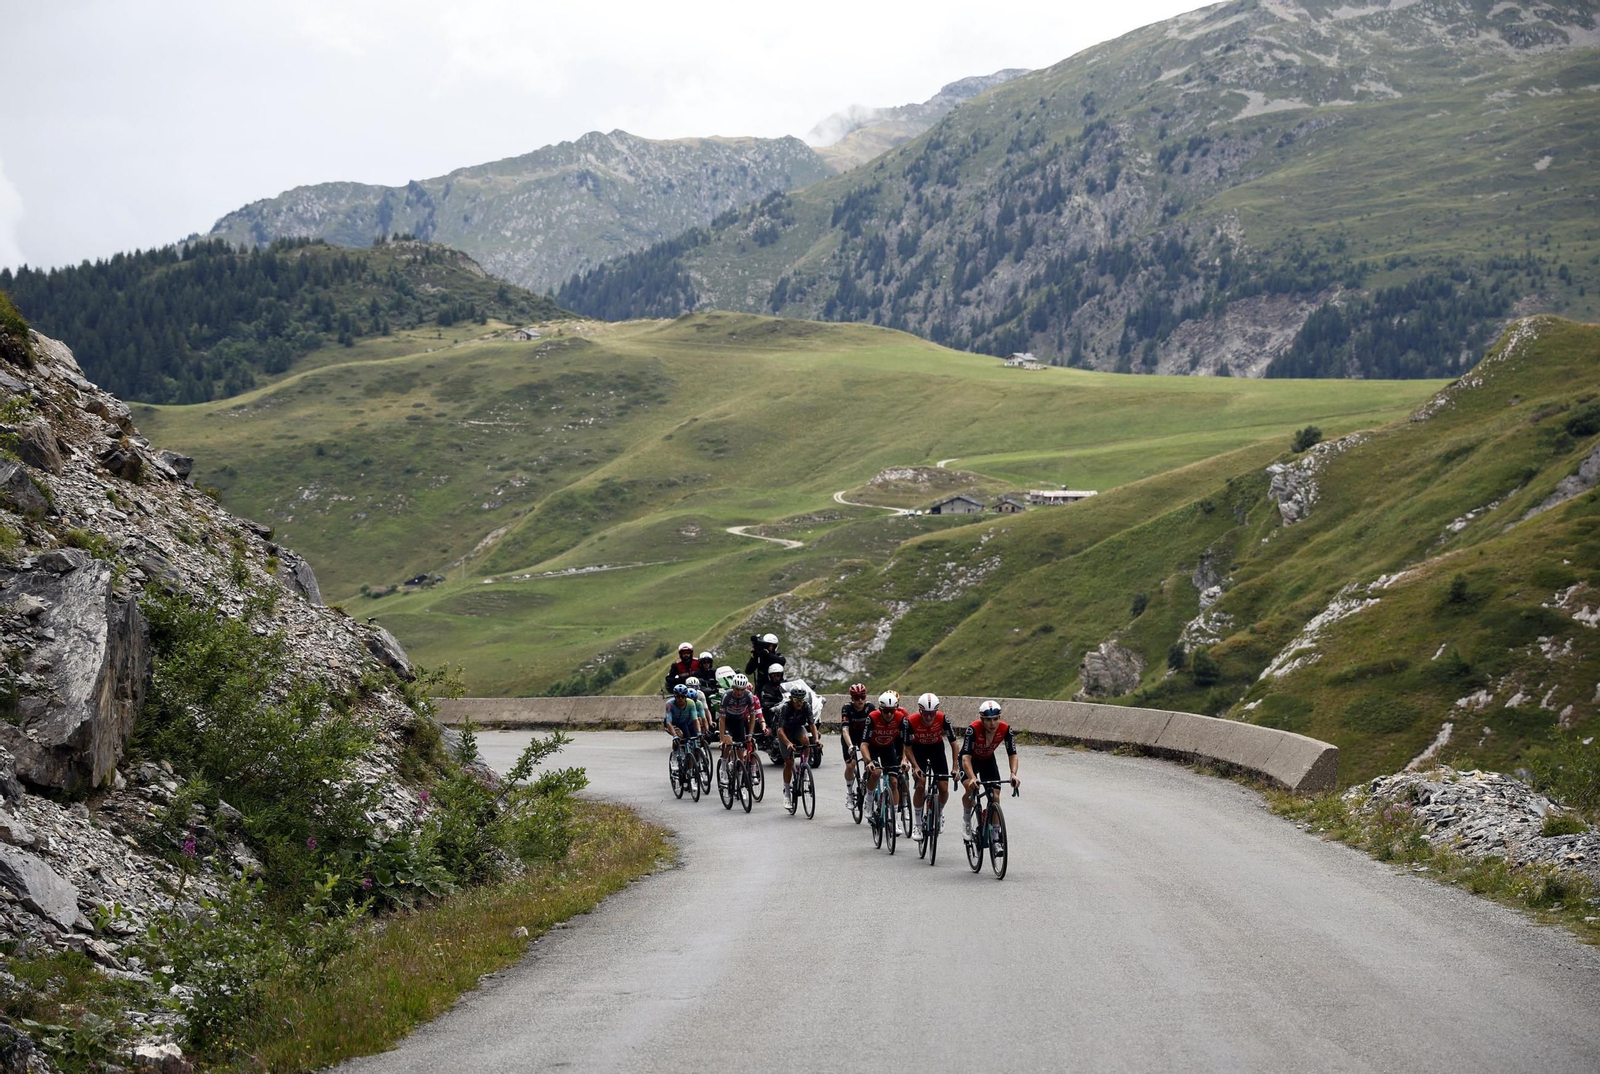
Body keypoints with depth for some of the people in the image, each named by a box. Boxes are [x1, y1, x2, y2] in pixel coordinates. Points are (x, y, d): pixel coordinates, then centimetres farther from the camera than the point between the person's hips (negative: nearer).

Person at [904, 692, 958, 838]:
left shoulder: (943, 719, -28)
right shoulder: (911, 722, -30)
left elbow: (953, 743, -19)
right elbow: (908, 748, -20)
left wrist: (955, 767, -25)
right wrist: (915, 767, -32)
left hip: (936, 748, 1)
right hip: (919, 749, -1)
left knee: (944, 789, -8)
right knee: (920, 785, -18)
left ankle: (940, 812, 24)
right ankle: (916, 824, -6)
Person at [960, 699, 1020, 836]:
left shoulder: (1005, 729, -28)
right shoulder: (973, 729, -37)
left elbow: (1013, 754, -25)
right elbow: (966, 757, -41)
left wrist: (1013, 774, -43)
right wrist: (972, 778, -56)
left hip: (988, 760, 3)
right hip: (970, 760, -3)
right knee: (971, 789, -27)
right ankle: (966, 820, 0)